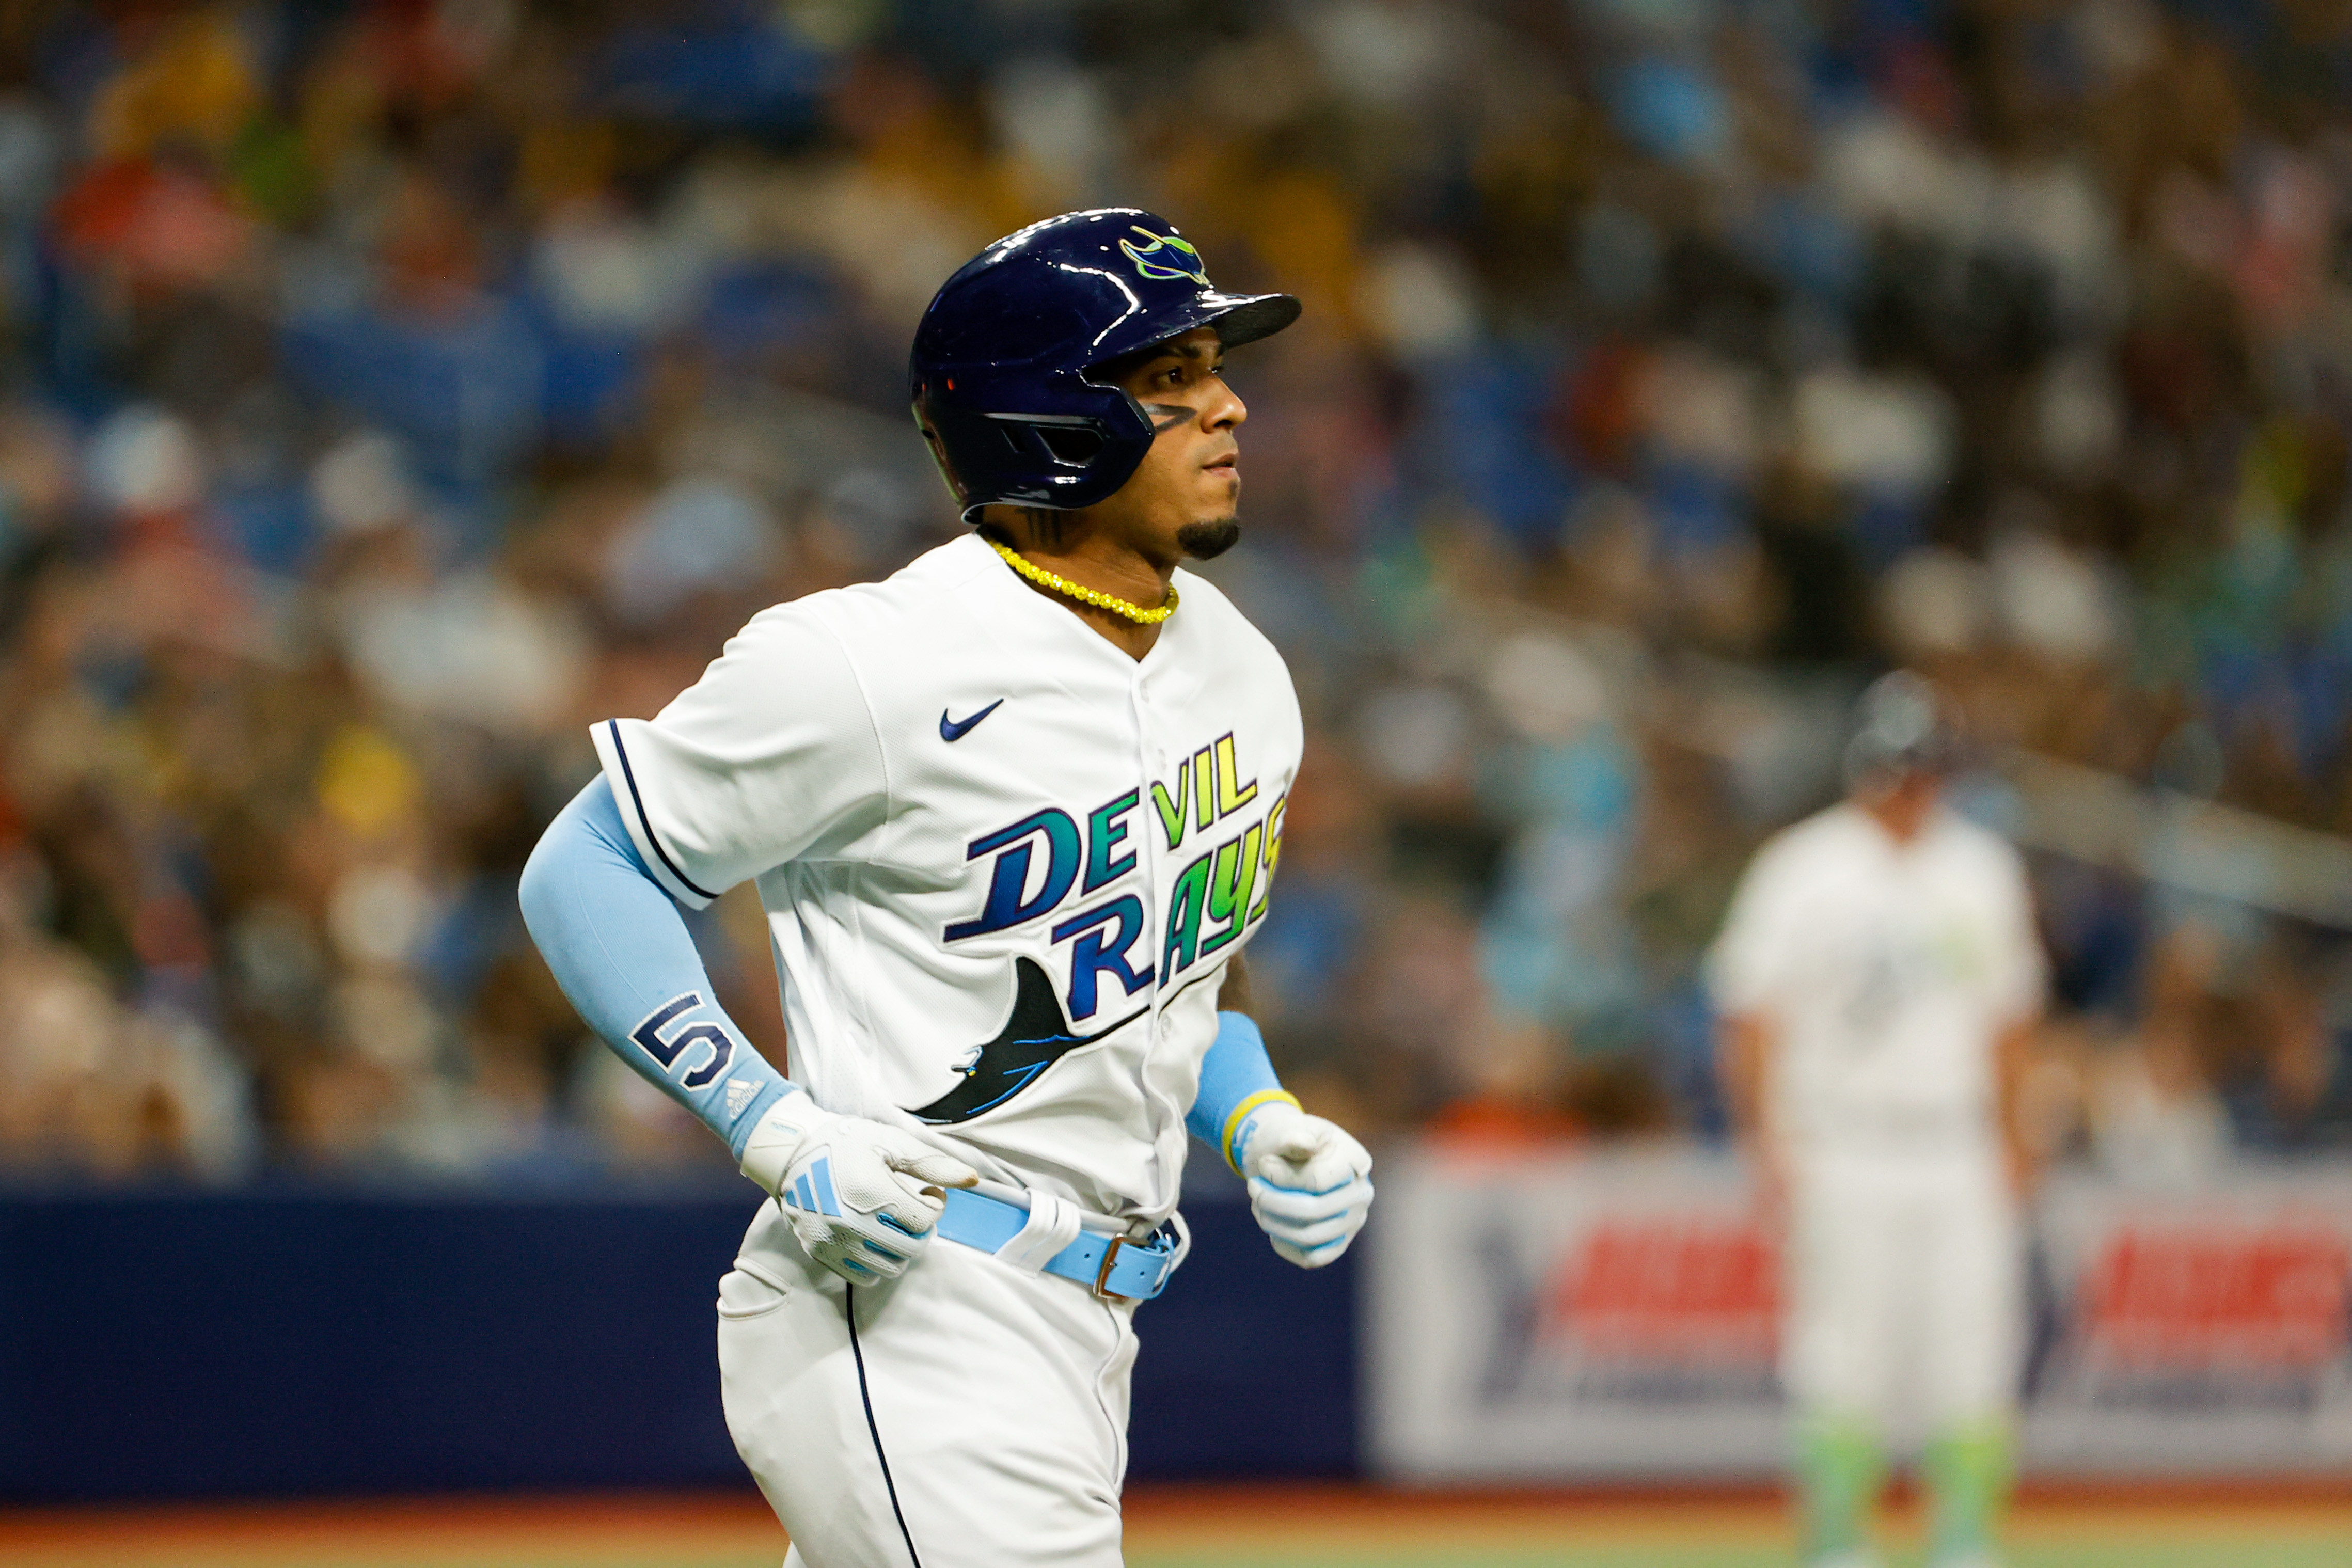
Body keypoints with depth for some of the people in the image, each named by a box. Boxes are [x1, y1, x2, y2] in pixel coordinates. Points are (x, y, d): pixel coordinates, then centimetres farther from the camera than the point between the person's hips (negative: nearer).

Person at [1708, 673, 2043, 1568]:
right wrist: (1766, 1141, -10)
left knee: (1976, 1360, -2)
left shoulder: (1984, 871, 11)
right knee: (1846, 1368, -6)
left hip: (1962, 1155, 4)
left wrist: (2007, 1133, 13)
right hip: (1844, 1151, -4)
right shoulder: (1803, 871, -2)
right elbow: (1752, 1014, -2)